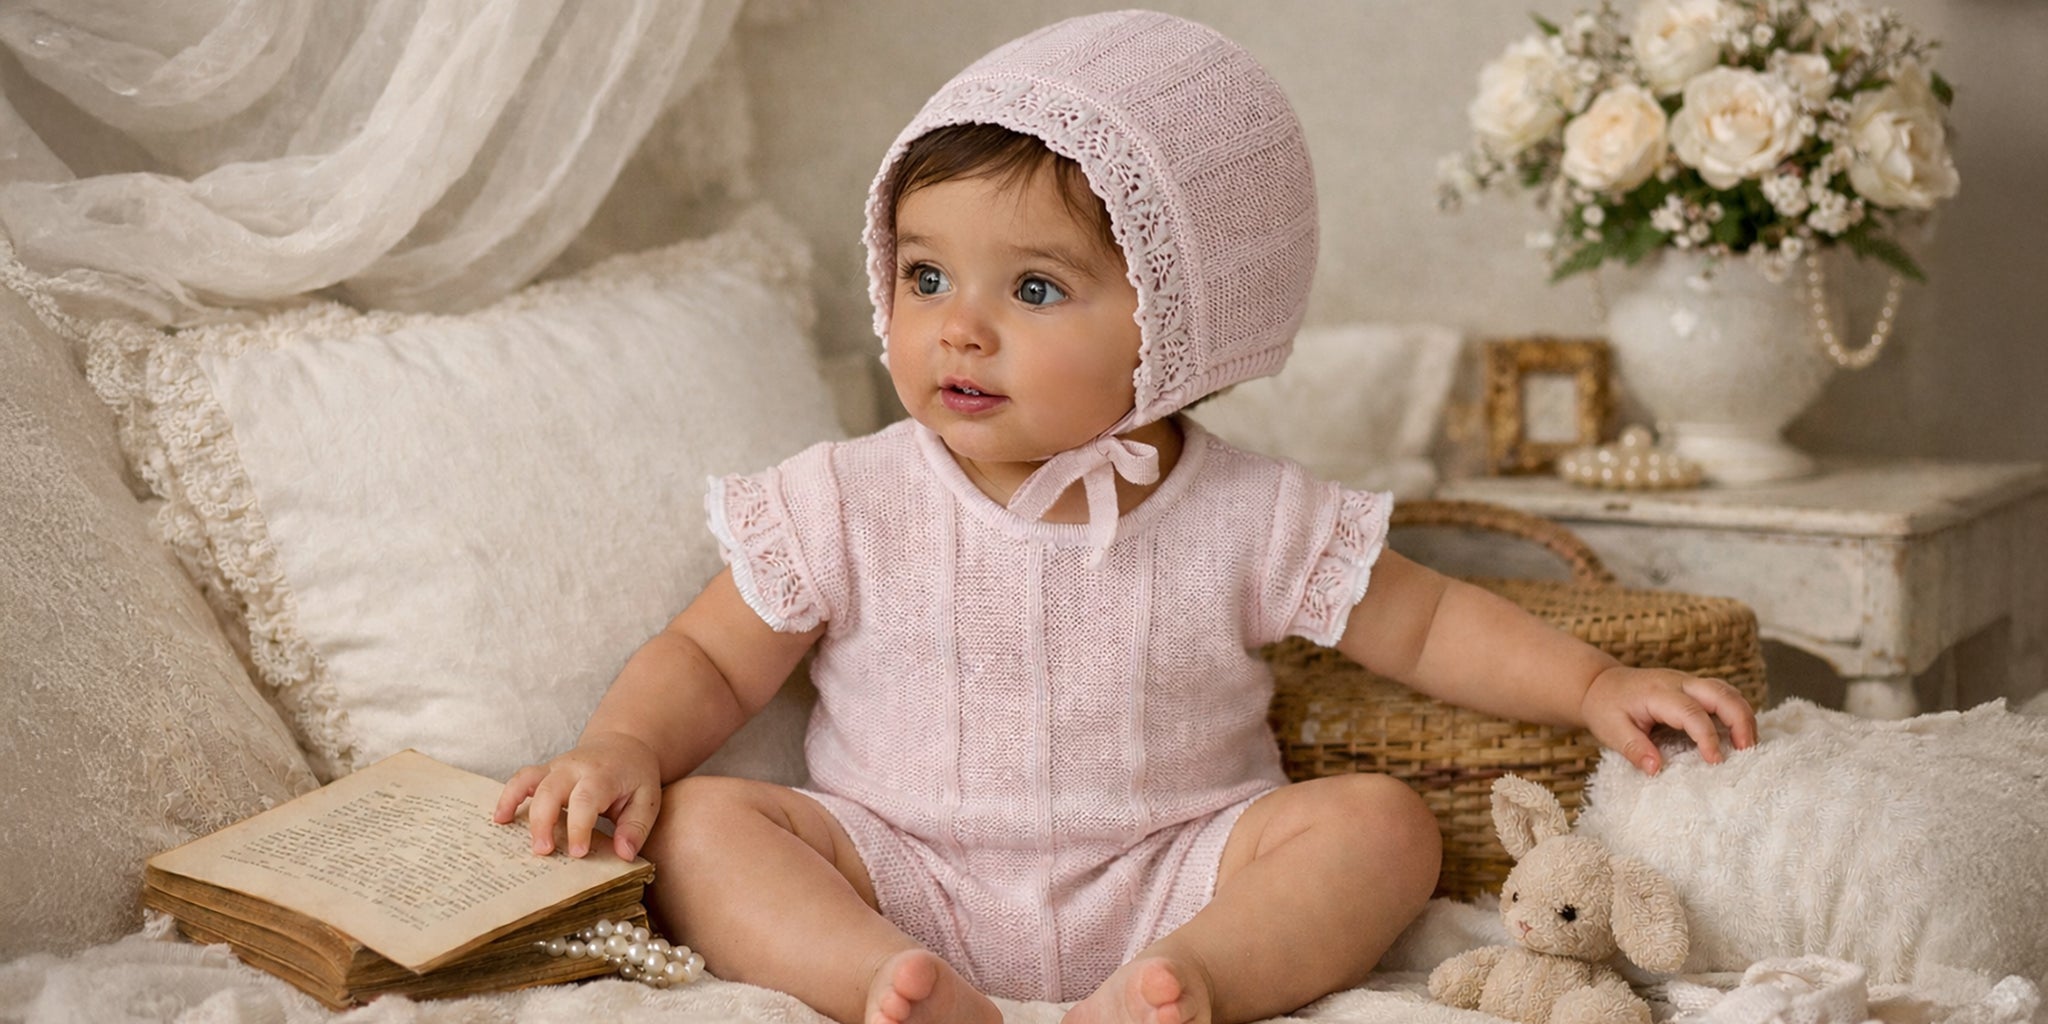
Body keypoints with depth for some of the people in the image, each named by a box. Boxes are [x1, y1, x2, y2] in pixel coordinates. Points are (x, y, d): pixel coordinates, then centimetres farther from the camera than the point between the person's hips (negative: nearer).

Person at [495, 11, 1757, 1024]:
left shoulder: (1244, 520, -1)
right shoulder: (846, 505, -1)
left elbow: (1428, 623, 10)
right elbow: (708, 659, 4)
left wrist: (1597, 684, -1)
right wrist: (623, 745, -16)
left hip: (1164, 885, 0)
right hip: (901, 887, 0)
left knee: (1380, 821, -19)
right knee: (695, 821, -21)